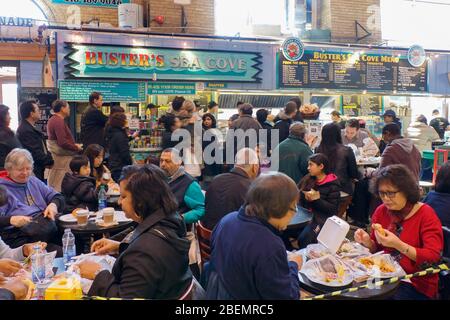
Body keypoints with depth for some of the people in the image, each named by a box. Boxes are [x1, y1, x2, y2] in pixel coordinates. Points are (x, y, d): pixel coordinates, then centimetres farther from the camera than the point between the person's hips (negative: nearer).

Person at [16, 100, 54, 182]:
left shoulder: (31, 128, 16)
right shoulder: (25, 131, -18)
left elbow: (43, 147, 17)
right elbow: (35, 152, -22)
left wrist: (49, 159, 2)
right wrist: (49, 161, -9)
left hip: (39, 170, 10)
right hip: (33, 171, -10)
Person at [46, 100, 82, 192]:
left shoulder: (53, 120, 14)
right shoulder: (59, 121, -17)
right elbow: (62, 142, -24)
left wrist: (74, 145, 9)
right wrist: (76, 147, -11)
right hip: (62, 157, -10)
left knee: (53, 185, 15)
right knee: (61, 186, -6)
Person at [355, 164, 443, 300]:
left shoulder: (426, 214, -10)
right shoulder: (381, 211, 3)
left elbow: (433, 257, -19)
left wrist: (398, 245, -32)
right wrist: (367, 242, -11)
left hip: (417, 284, -4)